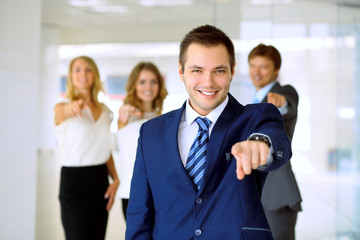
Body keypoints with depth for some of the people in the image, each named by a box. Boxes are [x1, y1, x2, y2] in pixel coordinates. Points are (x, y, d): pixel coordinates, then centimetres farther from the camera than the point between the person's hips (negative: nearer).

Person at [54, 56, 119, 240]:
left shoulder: (104, 111, 11)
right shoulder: (62, 108, -5)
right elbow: (65, 111, -30)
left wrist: (115, 179, 2)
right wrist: (73, 107, -54)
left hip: (100, 181, 5)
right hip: (73, 181, -5)